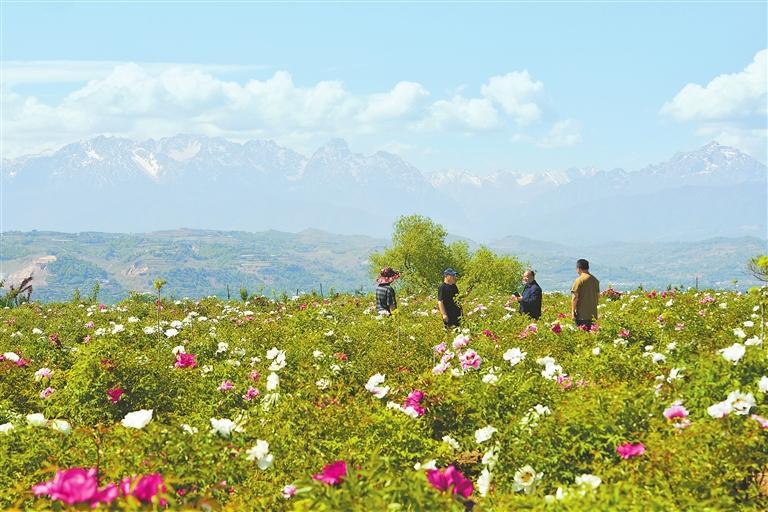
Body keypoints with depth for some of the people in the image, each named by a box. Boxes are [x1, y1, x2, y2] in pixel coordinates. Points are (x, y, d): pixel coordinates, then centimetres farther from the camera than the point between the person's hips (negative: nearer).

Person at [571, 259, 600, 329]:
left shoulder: (579, 280, -11)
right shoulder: (595, 280, 10)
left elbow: (575, 298, -14)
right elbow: (598, 295, 16)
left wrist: (573, 312, -9)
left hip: (581, 315, -6)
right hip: (593, 314, 6)